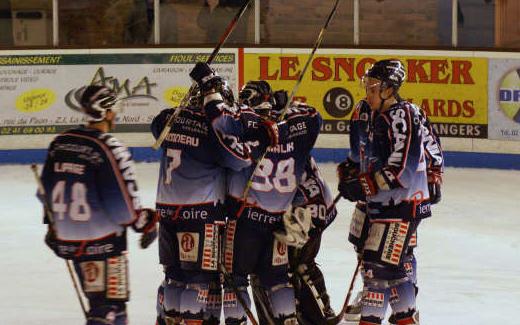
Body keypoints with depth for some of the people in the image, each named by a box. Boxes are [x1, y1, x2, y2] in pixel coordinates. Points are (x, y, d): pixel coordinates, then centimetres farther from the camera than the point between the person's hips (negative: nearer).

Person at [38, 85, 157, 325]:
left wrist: (53, 226, 24)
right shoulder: (109, 148, -18)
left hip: (68, 238, 7)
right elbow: (124, 199, -16)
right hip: (104, 240, -7)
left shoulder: (61, 142, 4)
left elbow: (48, 189, 12)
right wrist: (146, 223, -1)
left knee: (98, 296, 20)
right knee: (110, 303, -2)